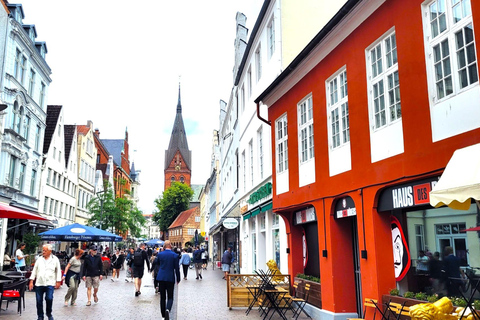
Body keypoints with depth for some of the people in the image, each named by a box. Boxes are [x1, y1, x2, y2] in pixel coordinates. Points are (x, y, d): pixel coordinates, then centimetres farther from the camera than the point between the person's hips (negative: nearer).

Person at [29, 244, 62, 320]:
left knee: (49, 299, -14)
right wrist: (31, 281, 6)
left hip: (49, 283, -3)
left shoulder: (55, 259, 3)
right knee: (39, 301, 4)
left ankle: (49, 314, 10)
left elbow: (58, 271, 7)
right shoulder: (39, 259, 9)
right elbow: (34, 270, 11)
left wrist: (58, 281, 2)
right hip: (39, 283, 3)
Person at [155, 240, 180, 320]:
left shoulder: (160, 254, -2)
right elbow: (177, 268, -4)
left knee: (162, 297, 11)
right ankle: (167, 309, -22)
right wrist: (178, 279, 7)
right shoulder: (175, 255, -7)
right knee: (170, 297, 6)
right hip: (170, 278, -2)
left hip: (161, 278, 2)